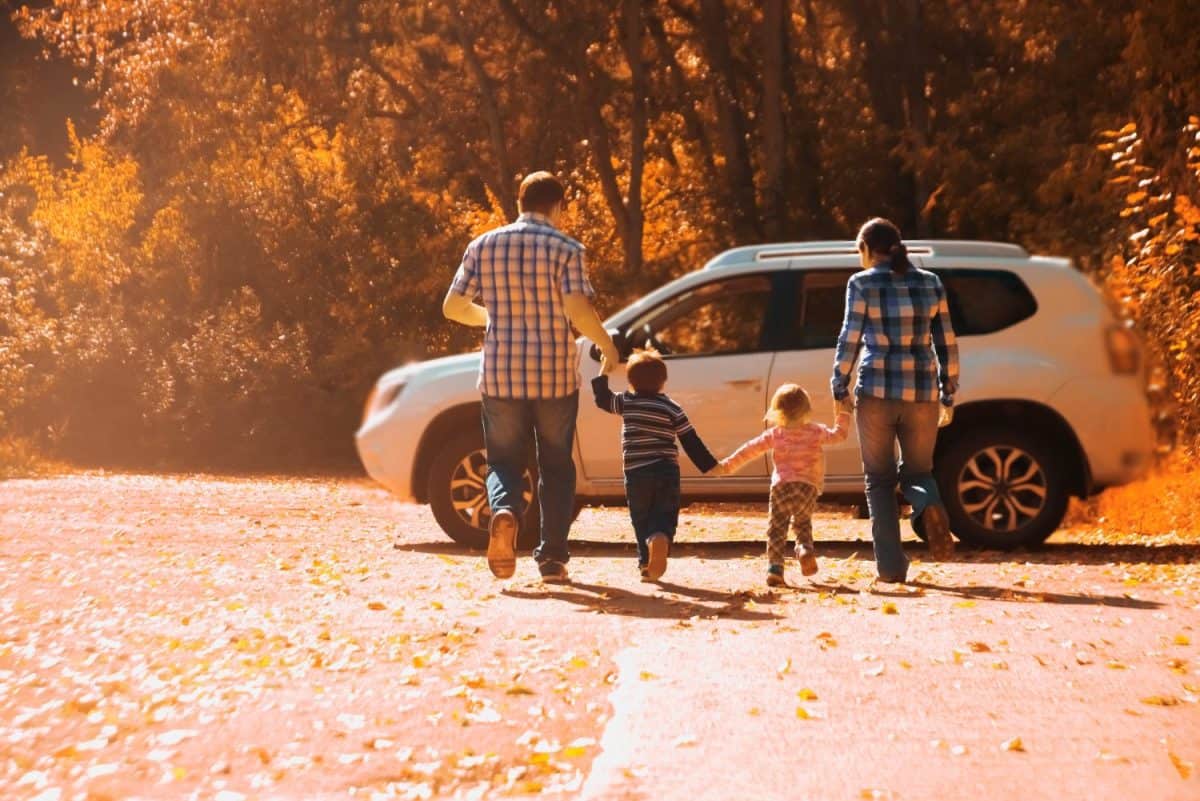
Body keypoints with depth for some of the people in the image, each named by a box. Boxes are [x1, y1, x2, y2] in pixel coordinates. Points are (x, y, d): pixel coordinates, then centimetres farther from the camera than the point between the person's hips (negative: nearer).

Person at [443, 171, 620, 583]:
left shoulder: (484, 246, 4)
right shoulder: (565, 248, -6)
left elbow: (452, 307, 5)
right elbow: (577, 309, -18)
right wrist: (607, 346, -2)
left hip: (499, 376, 2)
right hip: (555, 376, -2)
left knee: (504, 461, 12)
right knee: (556, 467, 13)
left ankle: (504, 511, -19)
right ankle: (552, 558, 10)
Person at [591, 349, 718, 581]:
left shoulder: (625, 403, 2)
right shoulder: (672, 409, 2)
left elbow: (602, 399, 18)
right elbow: (691, 442, 2)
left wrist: (603, 373, 27)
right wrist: (710, 466, 6)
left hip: (636, 474, 0)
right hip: (667, 472, 0)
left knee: (641, 519, 11)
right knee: (665, 516, 4)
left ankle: (646, 562, 2)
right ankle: (661, 539, -28)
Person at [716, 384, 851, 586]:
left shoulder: (775, 434, 5)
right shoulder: (816, 432, 6)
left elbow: (750, 450, 7)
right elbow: (839, 434, 19)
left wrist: (727, 465, 15)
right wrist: (842, 416, 34)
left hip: (781, 485, -1)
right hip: (808, 487, 1)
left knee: (776, 529, 4)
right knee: (803, 524, 22)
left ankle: (774, 567, -9)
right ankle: (805, 549, -6)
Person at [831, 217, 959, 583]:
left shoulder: (863, 283, -2)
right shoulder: (930, 284, 9)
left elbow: (850, 338, -5)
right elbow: (946, 343, 9)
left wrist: (839, 387, 3)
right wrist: (949, 391, 16)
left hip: (876, 391, -3)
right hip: (922, 392, 3)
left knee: (879, 479, 9)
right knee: (917, 470, 18)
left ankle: (891, 566, 0)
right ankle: (930, 507, -18)